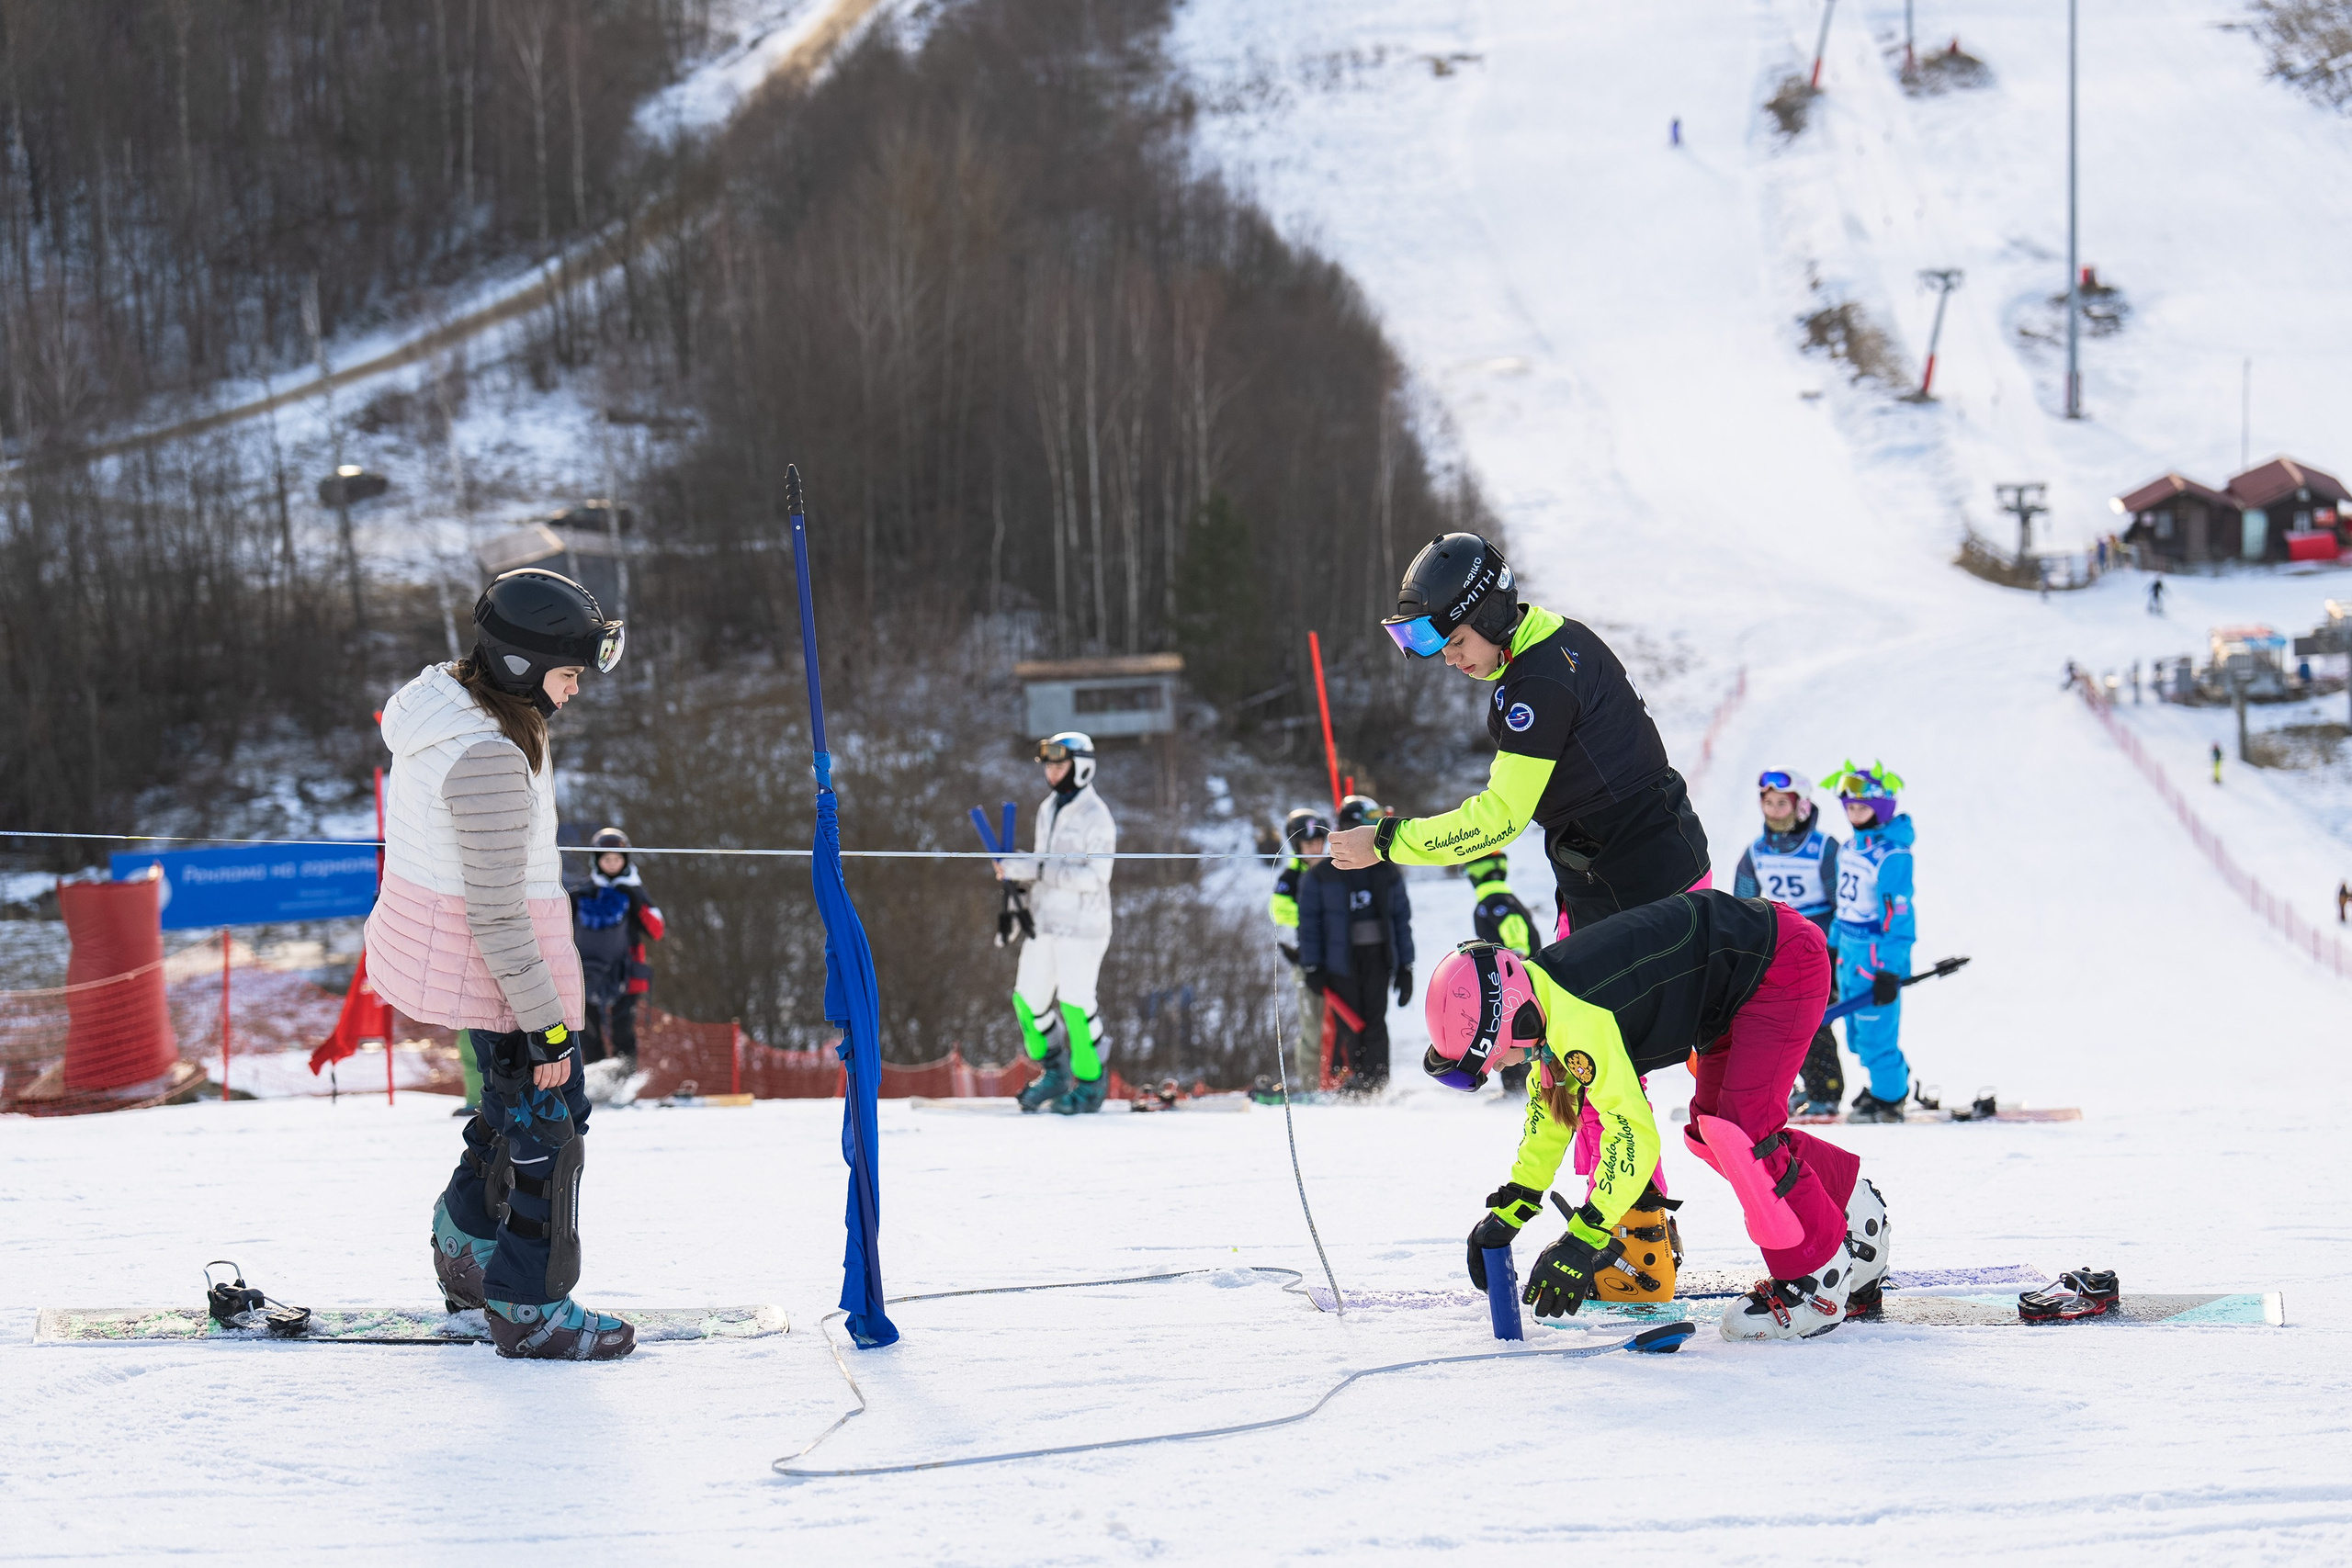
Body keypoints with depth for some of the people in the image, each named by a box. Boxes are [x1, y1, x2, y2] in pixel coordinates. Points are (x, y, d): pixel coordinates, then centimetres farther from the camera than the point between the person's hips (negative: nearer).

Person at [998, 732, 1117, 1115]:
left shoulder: (1095, 816, -13)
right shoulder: (1047, 809, 11)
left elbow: (1094, 876, -22)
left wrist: (1036, 869, -25)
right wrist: (1020, 884, 4)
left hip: (1082, 925, -8)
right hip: (1044, 921, 8)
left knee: (1075, 1004, -6)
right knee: (1028, 998, 8)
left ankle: (1090, 1086, 8)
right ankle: (1055, 1074, 26)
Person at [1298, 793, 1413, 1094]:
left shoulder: (1387, 873, 11)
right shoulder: (1320, 875, 2)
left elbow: (1402, 919, 14)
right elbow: (1308, 922, 3)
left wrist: (1405, 967, 10)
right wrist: (1311, 967, -3)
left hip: (1378, 958, 2)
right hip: (1341, 961, -2)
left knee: (1375, 1023, -5)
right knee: (1348, 1025, -5)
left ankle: (1376, 1083, -5)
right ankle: (1344, 1084, 3)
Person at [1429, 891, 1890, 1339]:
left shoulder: (1576, 1019, -31)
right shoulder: (1538, 991, -1)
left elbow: (1634, 1133, -31)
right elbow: (1550, 1106, 13)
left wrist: (1583, 1240, -29)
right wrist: (1509, 1211, 13)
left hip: (1784, 963, -10)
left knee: (1741, 1130, -18)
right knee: (1711, 1130, 14)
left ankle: (1817, 1279, -5)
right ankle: (1853, 1206, 29)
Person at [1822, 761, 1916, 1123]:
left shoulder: (1892, 855, -19)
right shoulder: (1851, 848, 9)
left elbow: (1897, 916, -19)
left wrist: (1889, 971, -20)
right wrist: (1834, 946, 23)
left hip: (1878, 956, -9)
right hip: (1849, 952, 9)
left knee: (1874, 1034, -1)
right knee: (1858, 1032, 17)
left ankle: (1888, 1099, 14)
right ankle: (1895, 1078, 36)